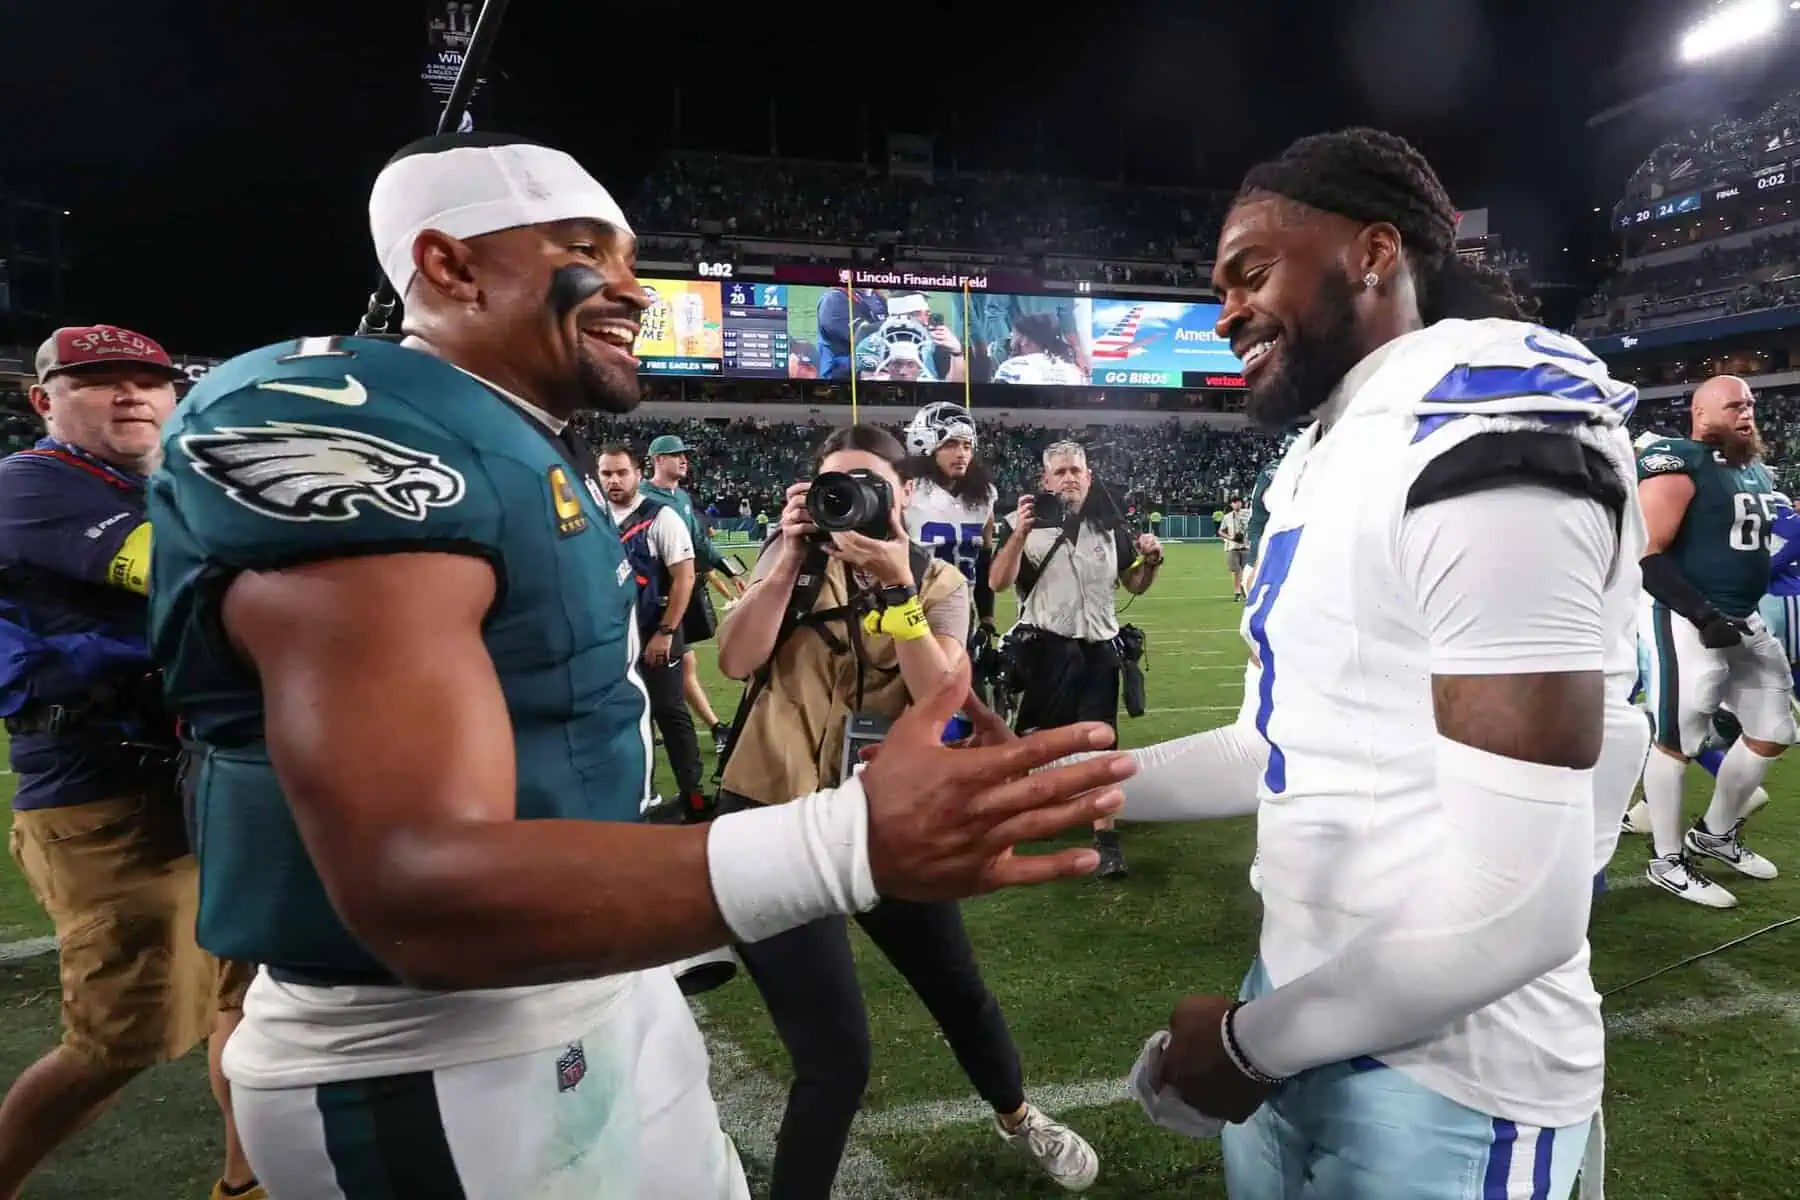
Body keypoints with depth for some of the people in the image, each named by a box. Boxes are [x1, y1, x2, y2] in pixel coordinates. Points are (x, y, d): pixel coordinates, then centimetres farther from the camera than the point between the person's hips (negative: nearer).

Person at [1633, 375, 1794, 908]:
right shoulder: (1677, 465, -14)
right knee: (1676, 740, -3)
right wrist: (1703, 614, -24)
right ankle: (1667, 862, 10)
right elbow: (1647, 556, -21)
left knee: (1773, 733, 16)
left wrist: (1741, 611, 17)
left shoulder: (1756, 471, 15)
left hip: (1744, 619, 10)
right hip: (1686, 619, -9)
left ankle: (1717, 834, 34)